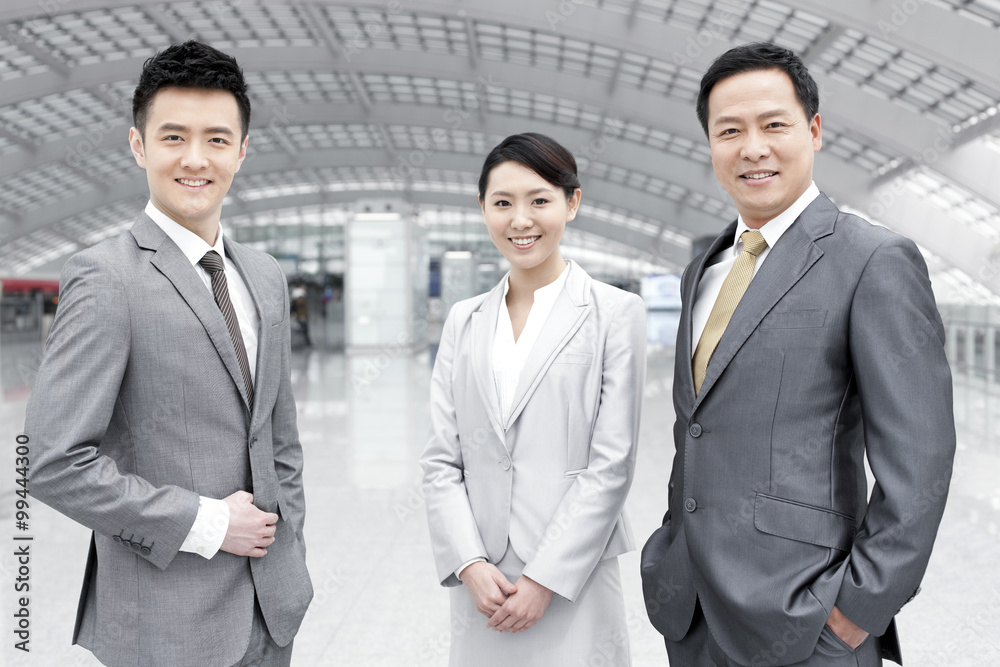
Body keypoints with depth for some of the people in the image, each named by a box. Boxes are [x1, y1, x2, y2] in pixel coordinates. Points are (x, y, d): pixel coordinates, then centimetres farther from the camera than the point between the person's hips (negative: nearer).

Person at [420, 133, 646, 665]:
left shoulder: (615, 313, -3)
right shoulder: (463, 321, 9)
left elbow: (612, 465, -8)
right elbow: (441, 460, 5)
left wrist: (544, 580, -11)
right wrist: (470, 565, -7)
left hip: (571, 582, -3)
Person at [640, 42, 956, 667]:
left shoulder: (876, 262, -10)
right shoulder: (704, 270, 12)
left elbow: (917, 459, -13)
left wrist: (863, 604, -15)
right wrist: (674, 556, 16)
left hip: (797, 617, -6)